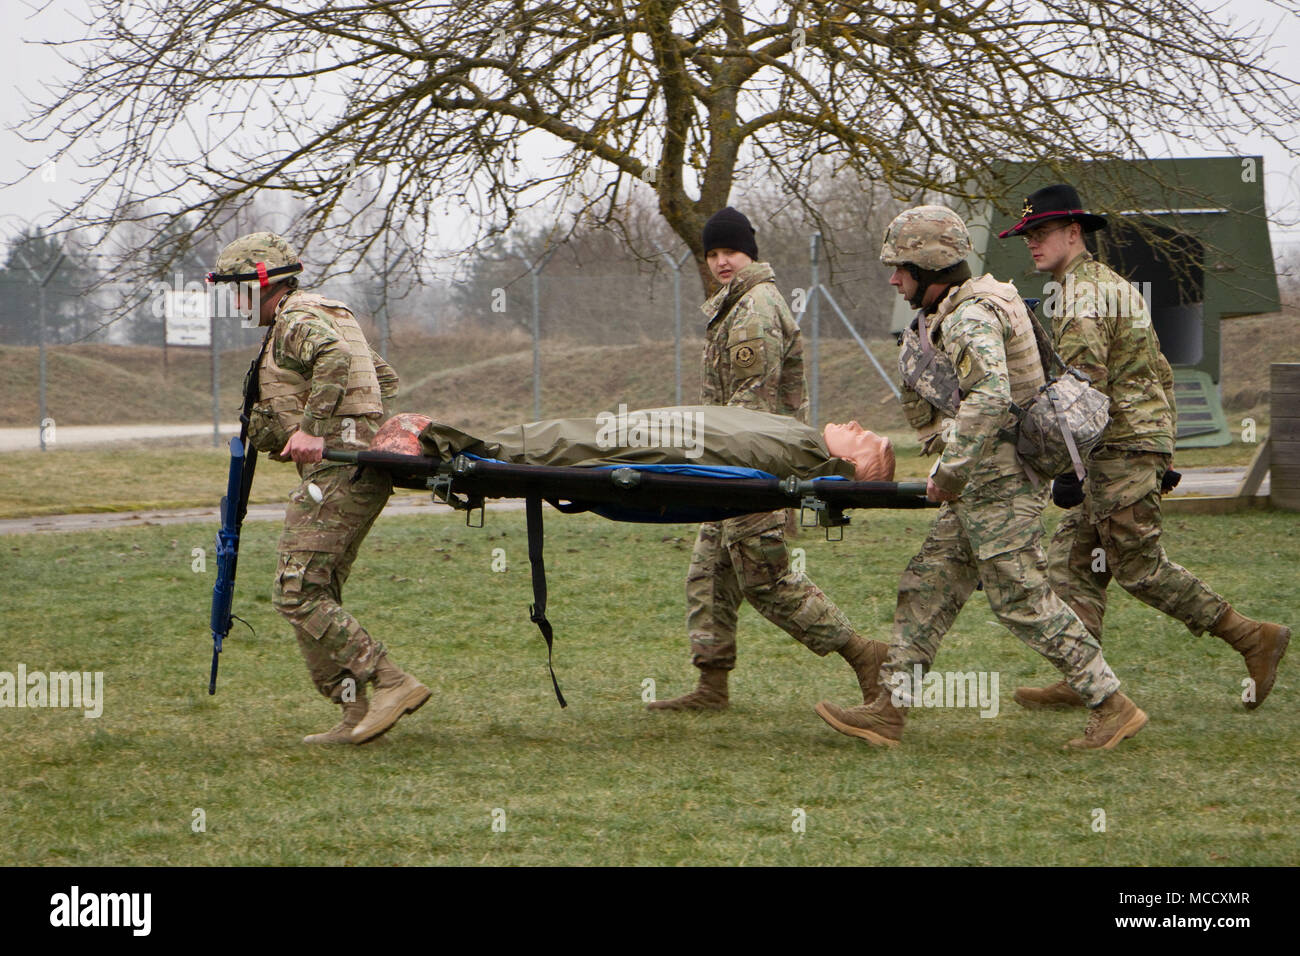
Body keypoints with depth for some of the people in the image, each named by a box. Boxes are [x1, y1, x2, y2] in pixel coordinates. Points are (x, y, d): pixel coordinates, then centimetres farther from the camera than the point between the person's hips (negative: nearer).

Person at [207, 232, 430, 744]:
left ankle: (392, 684, -16)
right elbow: (384, 376, 32)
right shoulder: (330, 315, 26)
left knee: (297, 595, -12)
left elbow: (334, 358, -27)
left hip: (336, 470, -11)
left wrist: (312, 428, -31)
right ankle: (356, 714, 7)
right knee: (318, 595, 11)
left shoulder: (296, 320, -6)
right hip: (365, 468, 11)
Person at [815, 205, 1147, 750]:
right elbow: (922, 414, 24)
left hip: (1000, 485, -11)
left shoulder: (971, 319, -17)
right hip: (979, 487, 11)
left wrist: (951, 473, -25)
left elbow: (990, 400, -31)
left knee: (1021, 600, -8)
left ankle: (1113, 706, -3)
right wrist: (916, 354, 10)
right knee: (927, 588, 10)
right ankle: (888, 712, 12)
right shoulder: (941, 320, 17)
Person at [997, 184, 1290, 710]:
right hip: (1143, 444, 10)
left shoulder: (1082, 294, -13)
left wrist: (1067, 466, -23)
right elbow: (1162, 375, 23)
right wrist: (1162, 454, 24)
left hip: (1120, 450, -10)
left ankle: (1254, 638, -3)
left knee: (1139, 568, -6)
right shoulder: (1115, 284, 20)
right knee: (1071, 558, 7)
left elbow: (1084, 386, -22)